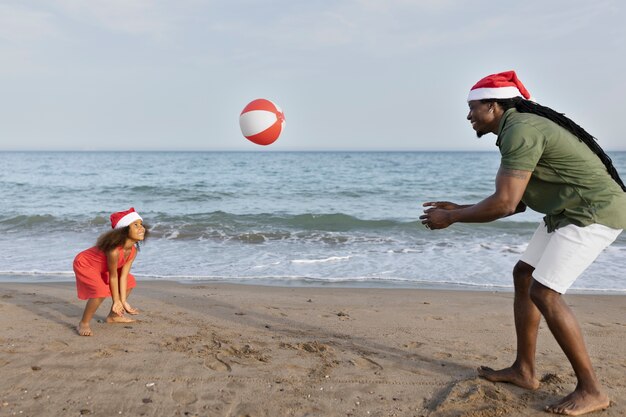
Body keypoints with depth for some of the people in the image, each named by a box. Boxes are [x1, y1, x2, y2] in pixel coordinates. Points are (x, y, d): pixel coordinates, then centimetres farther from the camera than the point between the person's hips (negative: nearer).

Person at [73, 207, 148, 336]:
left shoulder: (133, 250, -14)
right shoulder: (114, 249, -38)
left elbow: (123, 275, -12)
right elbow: (113, 276, -27)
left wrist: (123, 301, -14)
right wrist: (116, 301, -17)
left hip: (102, 268, 9)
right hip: (84, 265, -9)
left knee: (129, 282, 10)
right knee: (101, 291, -30)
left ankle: (113, 316, 25)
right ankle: (83, 324, -9)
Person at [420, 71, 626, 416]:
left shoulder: (520, 130, -20)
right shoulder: (518, 129, 12)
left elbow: (504, 204, -25)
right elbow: (515, 201, 14)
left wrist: (450, 218, -12)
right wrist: (458, 209, 11)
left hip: (595, 212, -11)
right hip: (568, 212, 11)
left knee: (544, 293, -14)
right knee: (524, 275, 11)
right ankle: (524, 370, 19)